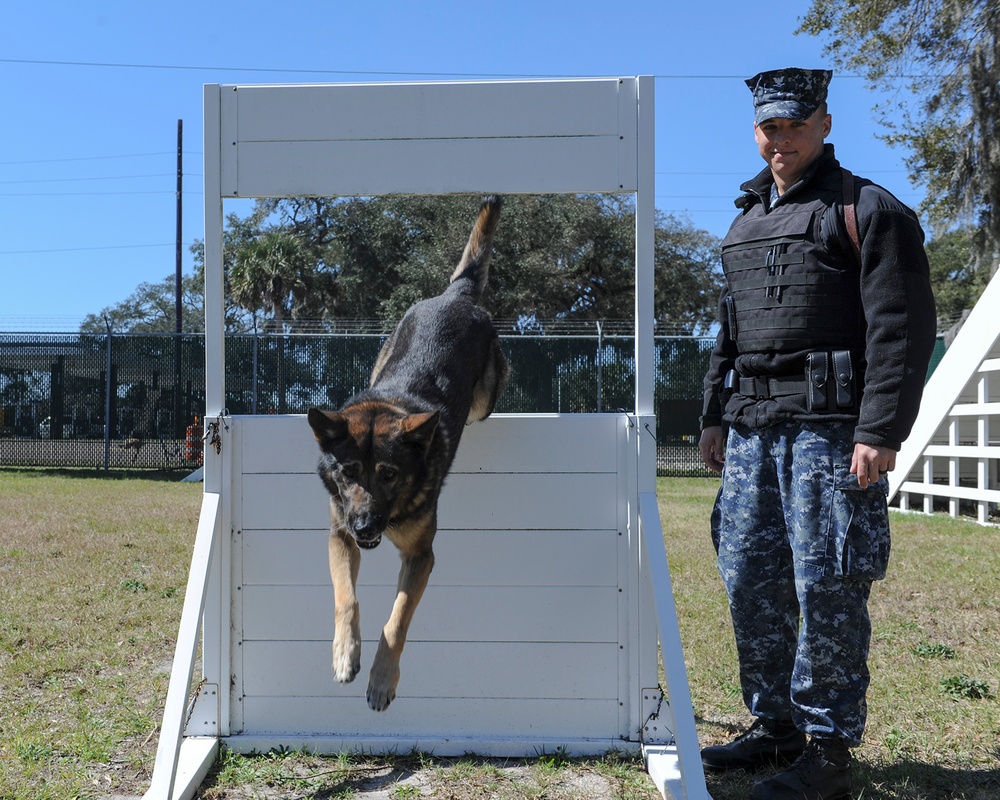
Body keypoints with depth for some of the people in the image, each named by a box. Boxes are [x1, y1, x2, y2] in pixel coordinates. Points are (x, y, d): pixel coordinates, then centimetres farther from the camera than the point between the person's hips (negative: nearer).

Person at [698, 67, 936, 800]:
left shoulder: (866, 211, -1)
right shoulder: (746, 221, 21)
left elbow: (902, 328, -9)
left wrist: (881, 431, -17)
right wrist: (715, 416, 19)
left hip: (831, 430, -7)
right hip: (753, 431, 7)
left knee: (828, 587, -5)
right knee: (751, 582, 8)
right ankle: (777, 727, 22)